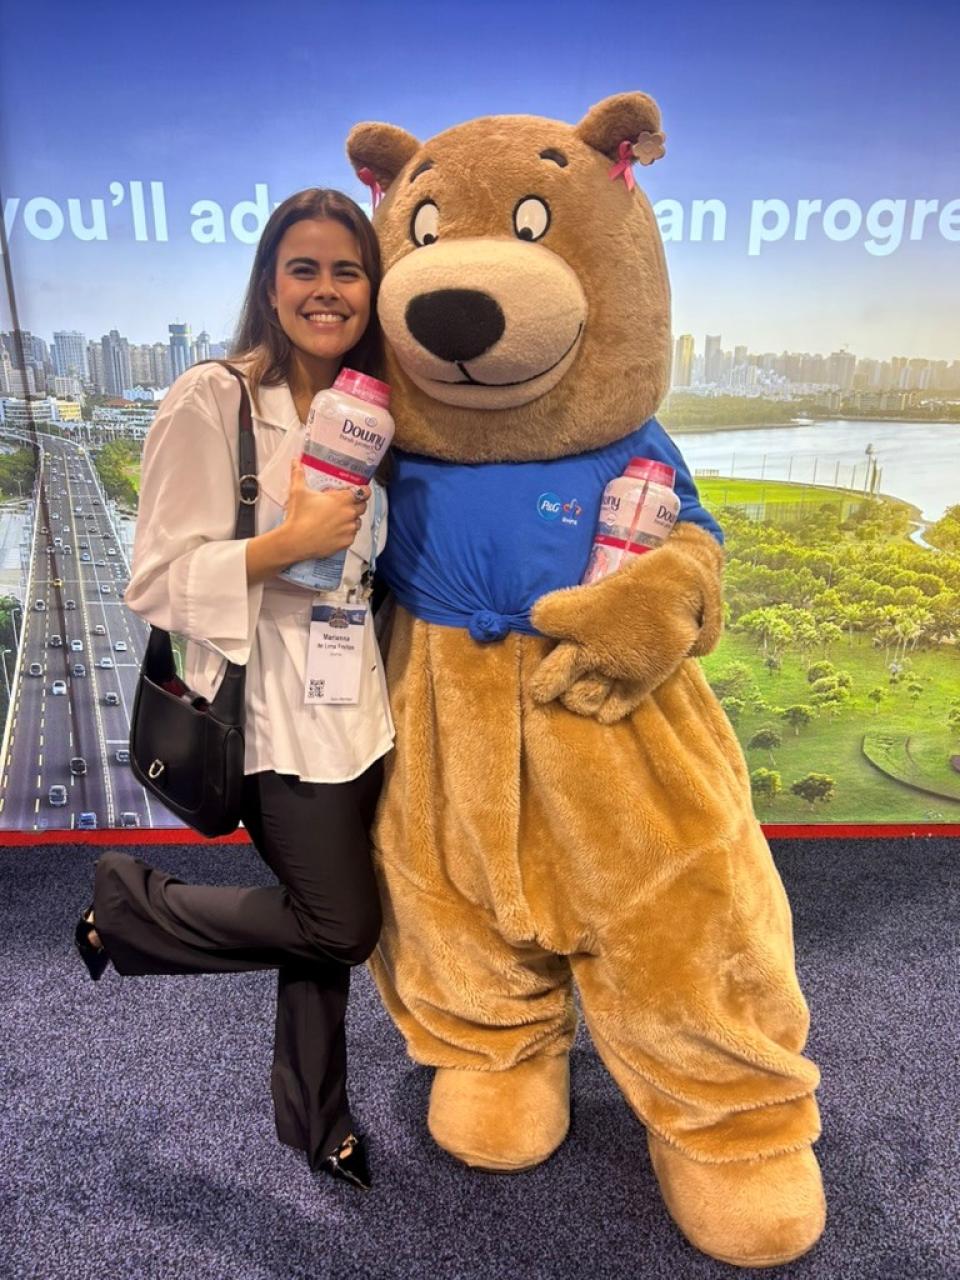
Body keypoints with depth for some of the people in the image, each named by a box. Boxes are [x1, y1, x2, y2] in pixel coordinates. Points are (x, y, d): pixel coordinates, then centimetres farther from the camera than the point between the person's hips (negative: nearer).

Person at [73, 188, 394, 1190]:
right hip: (274, 708, -6)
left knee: (326, 912, 15)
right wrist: (291, 542, -22)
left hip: (358, 702, 6)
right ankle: (127, 904, 23)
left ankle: (312, 1118, 39)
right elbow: (158, 583, -14)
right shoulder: (210, 403, -11)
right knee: (340, 926, -1)